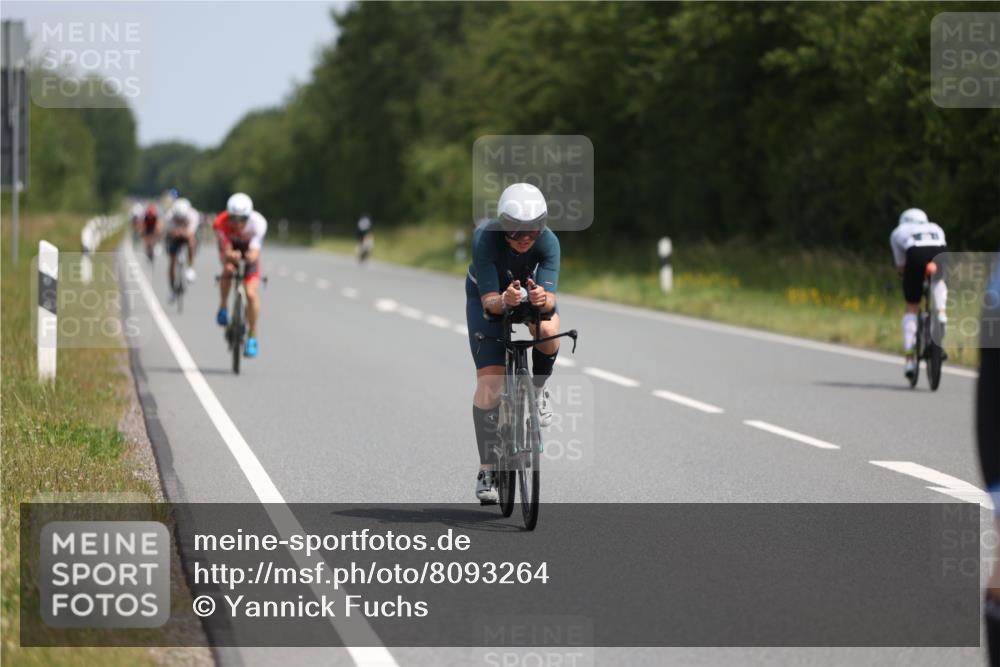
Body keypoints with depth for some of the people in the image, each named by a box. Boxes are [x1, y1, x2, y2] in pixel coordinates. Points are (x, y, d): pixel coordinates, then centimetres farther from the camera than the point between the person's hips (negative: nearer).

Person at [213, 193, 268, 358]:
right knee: (228, 269, -35)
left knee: (251, 293, -13)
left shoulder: (258, 222, -35)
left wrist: (252, 256, -65)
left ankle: (252, 338, 1)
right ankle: (223, 307, -9)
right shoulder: (221, 223, -34)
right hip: (231, 247, 0)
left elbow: (254, 251, -42)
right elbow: (226, 251, -38)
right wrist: (231, 256, -61)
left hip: (248, 248, 0)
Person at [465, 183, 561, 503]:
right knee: (489, 381, -13)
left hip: (532, 290, 1)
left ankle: (538, 391, -1)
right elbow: (489, 301, -37)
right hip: (488, 297, -1)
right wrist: (504, 300, -59)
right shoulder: (485, 238, -35)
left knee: (549, 333, -33)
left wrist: (542, 299, -60)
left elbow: (550, 300, -38)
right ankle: (487, 469, -2)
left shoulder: (548, 242, -31)